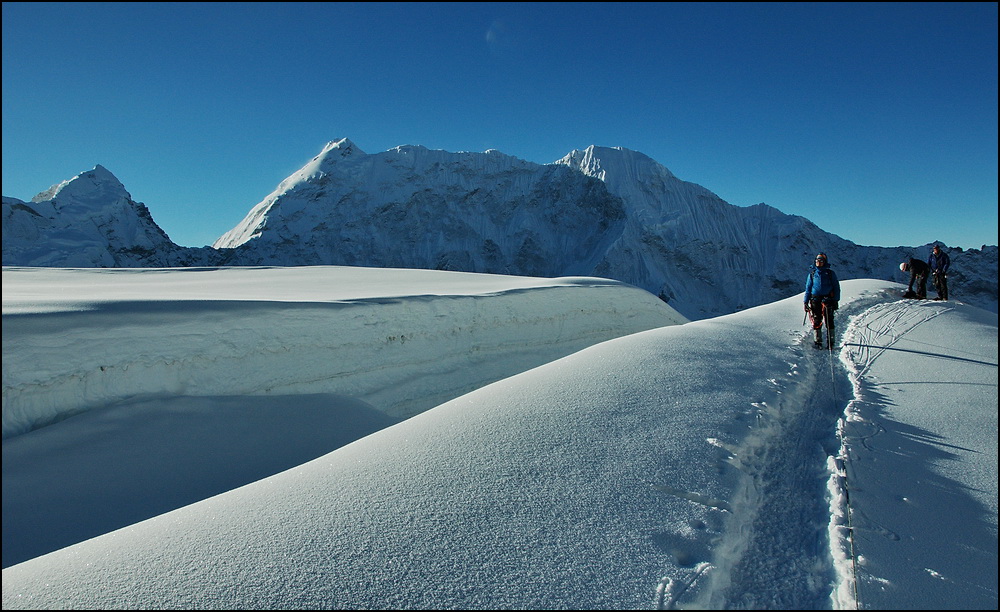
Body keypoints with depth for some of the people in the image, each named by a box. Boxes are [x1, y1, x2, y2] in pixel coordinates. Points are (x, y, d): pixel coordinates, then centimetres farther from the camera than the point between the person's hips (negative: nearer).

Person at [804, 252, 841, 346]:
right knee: (816, 321, 1)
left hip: (827, 299, -2)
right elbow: (808, 288, 16)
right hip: (815, 300, 2)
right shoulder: (812, 274, 14)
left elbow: (836, 287, 8)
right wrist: (805, 302, 9)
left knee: (829, 321, -4)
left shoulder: (830, 273, 8)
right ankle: (818, 341, 9)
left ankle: (831, 342, 2)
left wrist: (836, 300, -2)